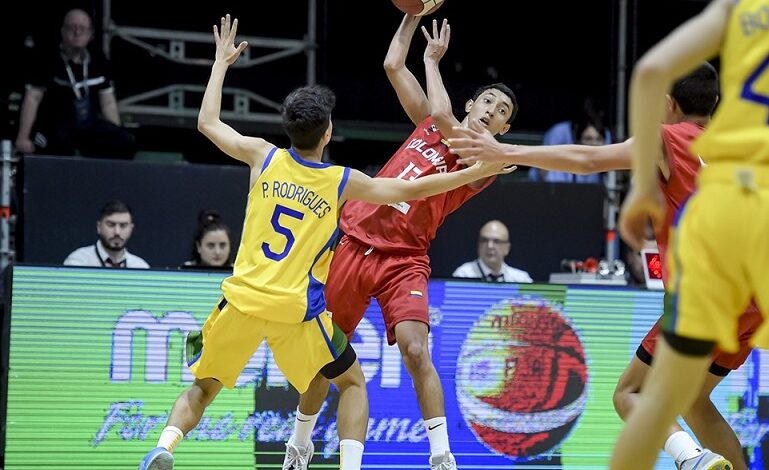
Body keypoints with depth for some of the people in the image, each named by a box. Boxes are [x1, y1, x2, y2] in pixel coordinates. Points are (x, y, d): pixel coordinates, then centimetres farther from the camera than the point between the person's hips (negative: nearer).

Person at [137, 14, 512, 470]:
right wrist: (477, 171, 16)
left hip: (243, 300, 2)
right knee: (353, 384, 20)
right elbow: (412, 189, 8)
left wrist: (222, 61, 30)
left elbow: (207, 123, 18)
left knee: (203, 387, 18)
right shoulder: (343, 183, 0)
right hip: (297, 311, -2)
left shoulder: (263, 156, 3)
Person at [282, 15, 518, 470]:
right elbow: (393, 66, 12)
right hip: (356, 244, 4)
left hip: (403, 260, -4)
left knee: (415, 350, -25)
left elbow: (443, 116, -19)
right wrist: (414, 13, 9)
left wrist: (433, 60, -6)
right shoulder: (429, 125, 11)